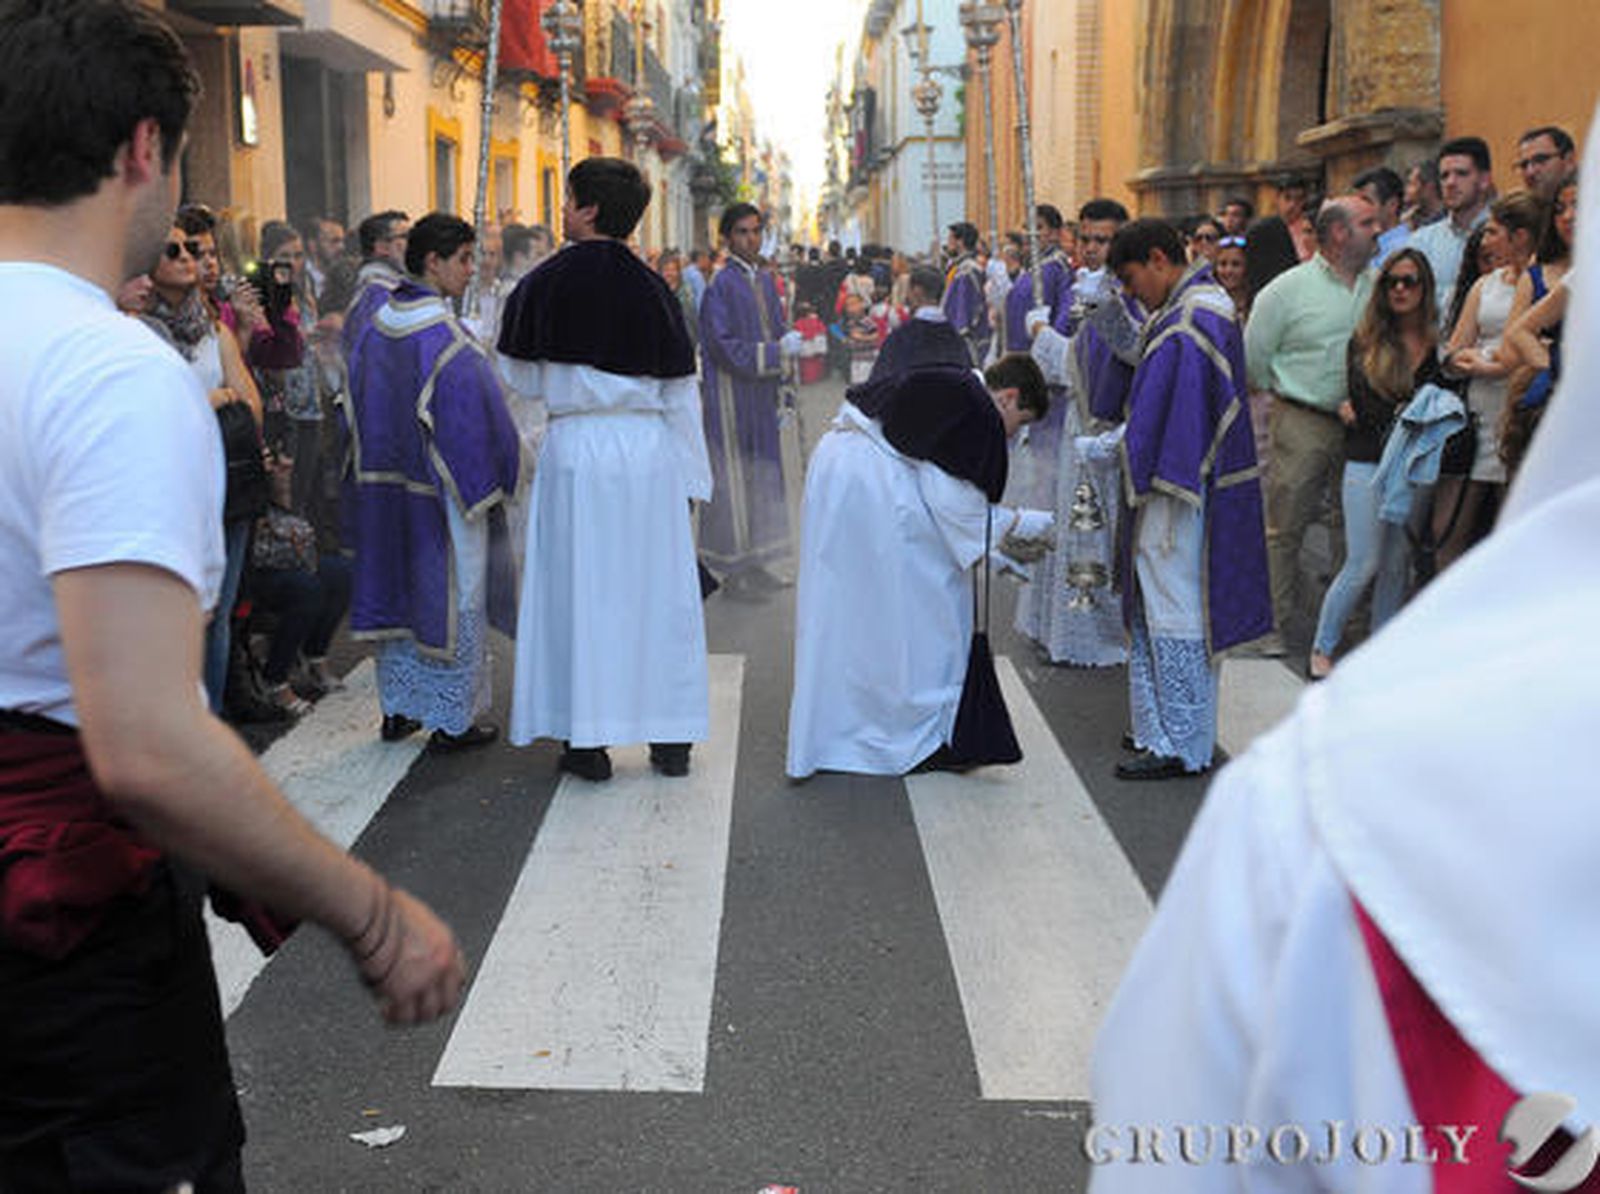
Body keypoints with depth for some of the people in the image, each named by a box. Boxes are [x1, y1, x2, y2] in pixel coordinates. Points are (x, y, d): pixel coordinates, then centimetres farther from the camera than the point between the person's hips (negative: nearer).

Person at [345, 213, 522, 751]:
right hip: (441, 495, -7)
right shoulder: (446, 336, -19)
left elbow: (360, 411, 12)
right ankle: (451, 720, 12)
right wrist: (494, 480, -5)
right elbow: (476, 418, -18)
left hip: (386, 488, 7)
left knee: (398, 589, 17)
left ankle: (397, 708, 26)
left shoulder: (375, 328, 4)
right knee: (451, 597, 4)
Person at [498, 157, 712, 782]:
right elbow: (681, 392, 2)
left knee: (579, 589, 7)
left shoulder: (543, 285, -4)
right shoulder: (651, 288, 0)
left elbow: (521, 378, 4)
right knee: (656, 588, 9)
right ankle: (671, 738, 15)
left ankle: (587, 741, 10)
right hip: (648, 450, 2)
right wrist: (691, 478, 9)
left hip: (576, 448, -1)